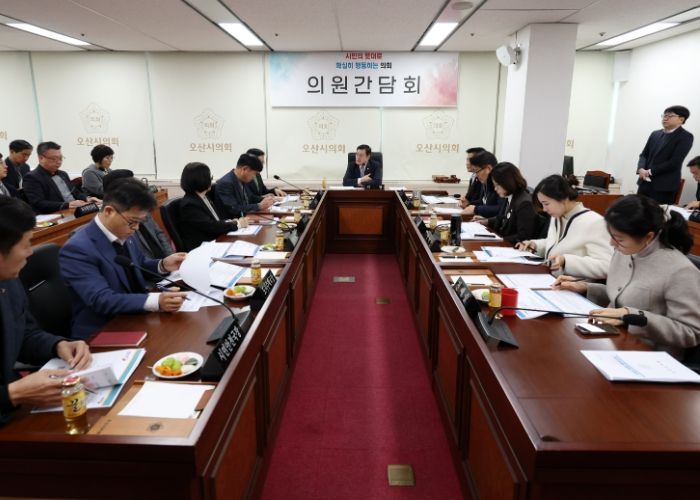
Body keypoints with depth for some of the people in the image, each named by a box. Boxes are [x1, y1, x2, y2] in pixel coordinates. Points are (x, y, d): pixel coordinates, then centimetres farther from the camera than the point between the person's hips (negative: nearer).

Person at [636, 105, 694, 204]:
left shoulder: (685, 137, -4)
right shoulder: (655, 134, 15)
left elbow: (675, 162, -13)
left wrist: (651, 171, -12)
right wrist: (641, 169, -8)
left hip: (665, 186, -6)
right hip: (645, 183, 6)